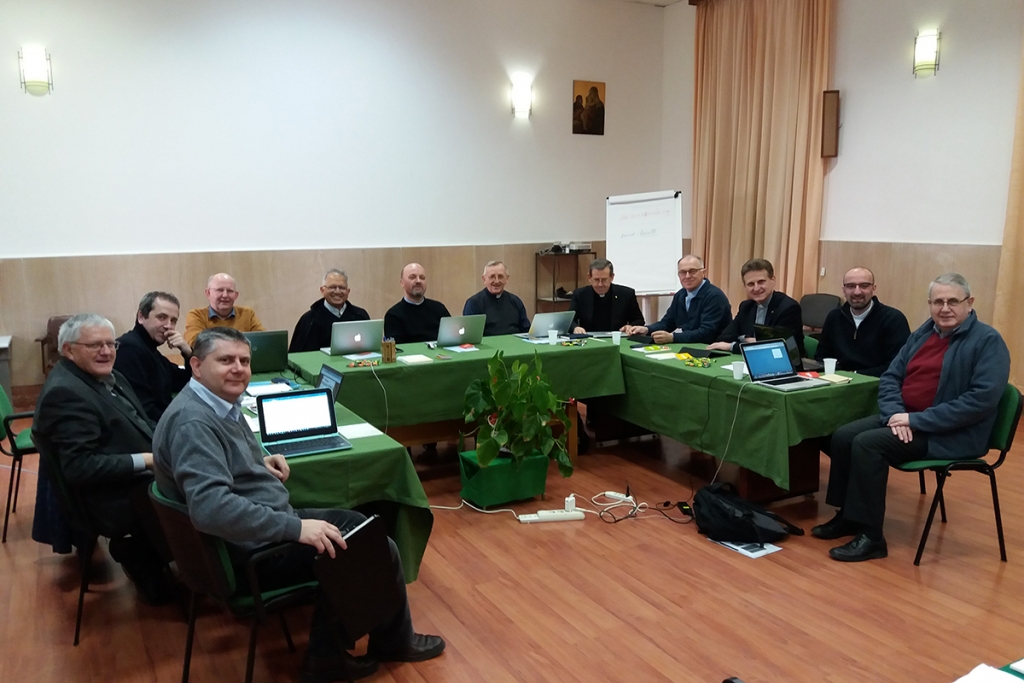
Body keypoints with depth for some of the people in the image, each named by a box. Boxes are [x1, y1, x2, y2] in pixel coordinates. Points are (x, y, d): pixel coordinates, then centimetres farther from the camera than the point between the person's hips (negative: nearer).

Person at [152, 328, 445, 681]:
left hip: (263, 528, 11)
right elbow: (210, 506, -37)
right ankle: (394, 642, 25)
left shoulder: (220, 404, 6)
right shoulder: (193, 422, -25)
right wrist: (296, 527, -34)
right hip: (252, 550, -11)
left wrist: (259, 463, 5)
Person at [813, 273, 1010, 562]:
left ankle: (870, 536, -15)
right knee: (843, 436, -9)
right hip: (904, 418, 8)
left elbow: (982, 399, -22)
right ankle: (847, 516, 5)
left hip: (952, 434, -7)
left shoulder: (988, 341, -11)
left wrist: (916, 420, -23)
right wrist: (895, 413, -11)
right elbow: (890, 377, 11)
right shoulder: (922, 333, 11)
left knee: (867, 443, -25)